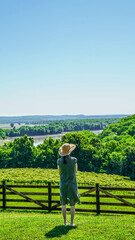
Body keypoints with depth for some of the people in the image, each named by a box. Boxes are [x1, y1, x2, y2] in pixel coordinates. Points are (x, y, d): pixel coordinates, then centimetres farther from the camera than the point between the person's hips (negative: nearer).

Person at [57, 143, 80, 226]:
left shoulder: (59, 161, -6)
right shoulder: (74, 160, -11)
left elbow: (60, 173, 6)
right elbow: (75, 171, 3)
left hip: (63, 185, 1)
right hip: (72, 184, -1)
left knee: (64, 203, 12)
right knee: (72, 204, 7)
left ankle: (65, 221, 14)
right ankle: (72, 222, 7)